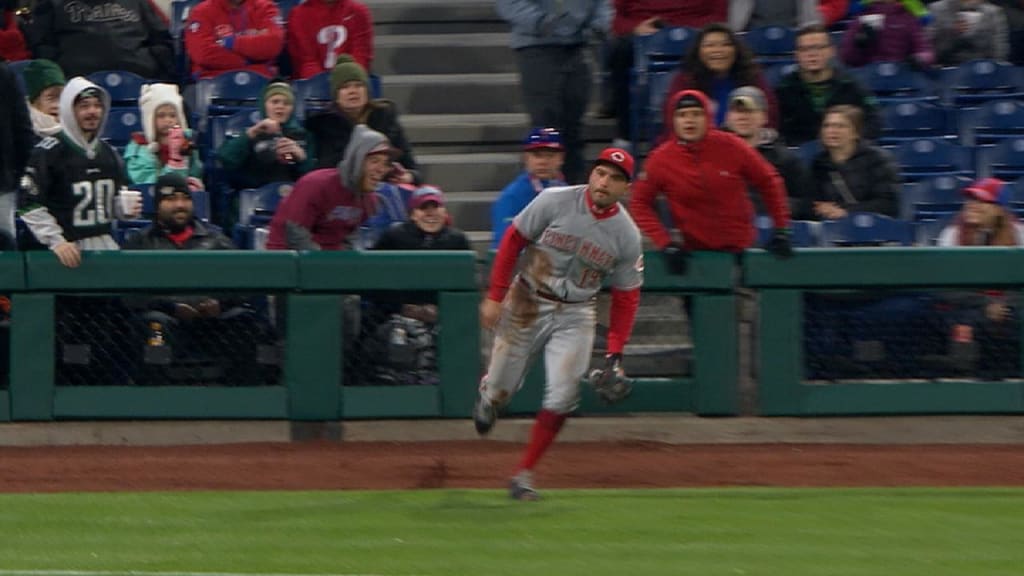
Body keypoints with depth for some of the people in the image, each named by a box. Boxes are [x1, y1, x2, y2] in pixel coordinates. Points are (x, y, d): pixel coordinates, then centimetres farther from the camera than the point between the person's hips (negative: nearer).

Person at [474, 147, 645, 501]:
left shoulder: (627, 236, -7)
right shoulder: (555, 202, -13)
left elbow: (626, 298, 1)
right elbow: (513, 241, -5)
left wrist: (615, 353, -6)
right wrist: (495, 296, -10)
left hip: (575, 316, 1)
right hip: (527, 303, -1)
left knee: (562, 398, -13)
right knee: (501, 387, 4)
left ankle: (524, 476, -1)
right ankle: (487, 400, 44)